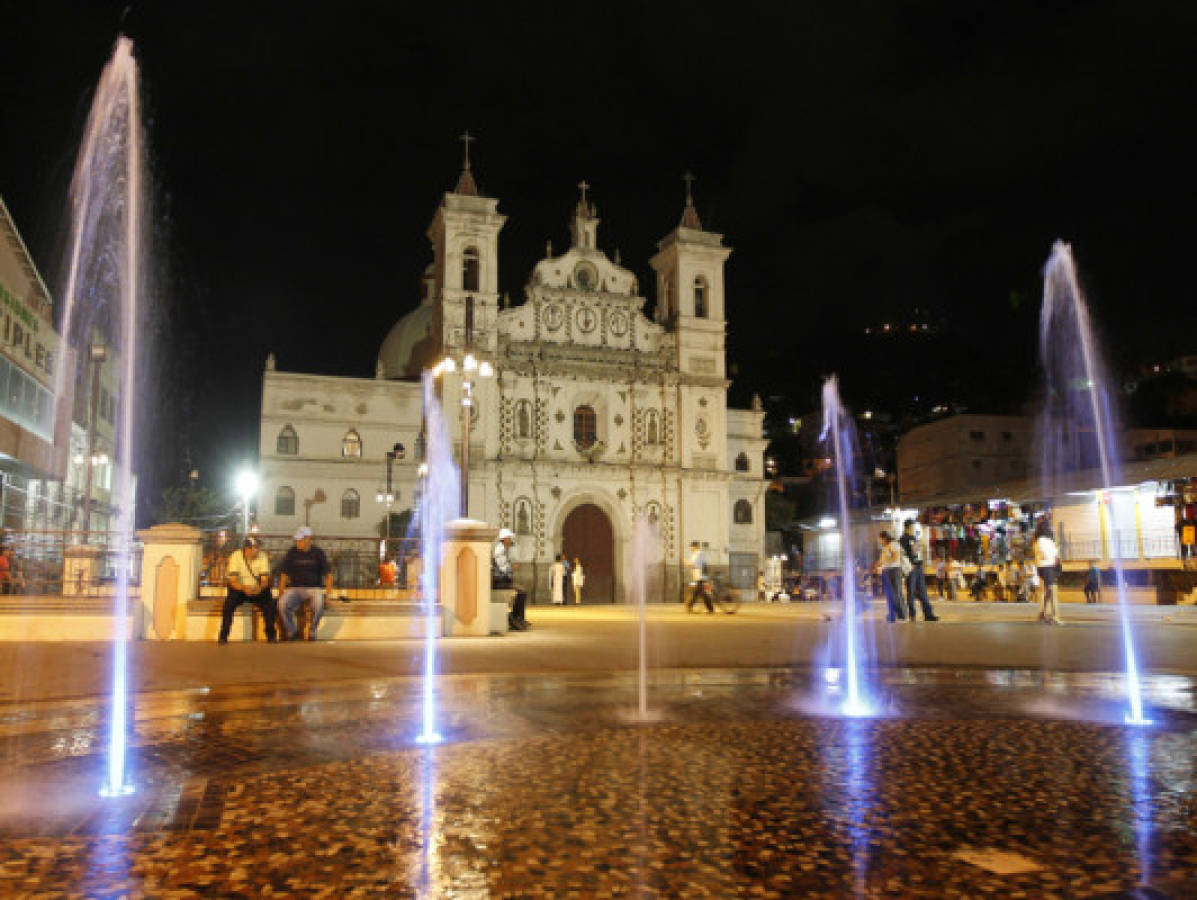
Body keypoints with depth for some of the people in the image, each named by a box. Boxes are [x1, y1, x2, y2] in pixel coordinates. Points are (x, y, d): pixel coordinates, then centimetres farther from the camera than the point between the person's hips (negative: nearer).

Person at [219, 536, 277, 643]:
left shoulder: (262, 556, -9)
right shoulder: (236, 556, -13)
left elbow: (265, 579, -13)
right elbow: (232, 580, -19)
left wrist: (260, 588, -37)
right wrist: (244, 588, -40)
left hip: (258, 590, 1)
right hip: (239, 589, -1)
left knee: (270, 603, -25)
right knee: (228, 603, -30)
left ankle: (271, 634, -8)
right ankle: (223, 635, -16)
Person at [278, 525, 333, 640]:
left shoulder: (318, 553, 4)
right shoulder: (292, 553, 7)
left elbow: (328, 573, 5)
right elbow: (284, 574, 7)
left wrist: (328, 590, -8)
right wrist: (281, 592, -6)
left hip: (314, 588, -2)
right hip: (294, 589, 2)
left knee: (319, 605, -35)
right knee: (282, 604, -29)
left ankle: (312, 632, -12)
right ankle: (292, 632, -8)